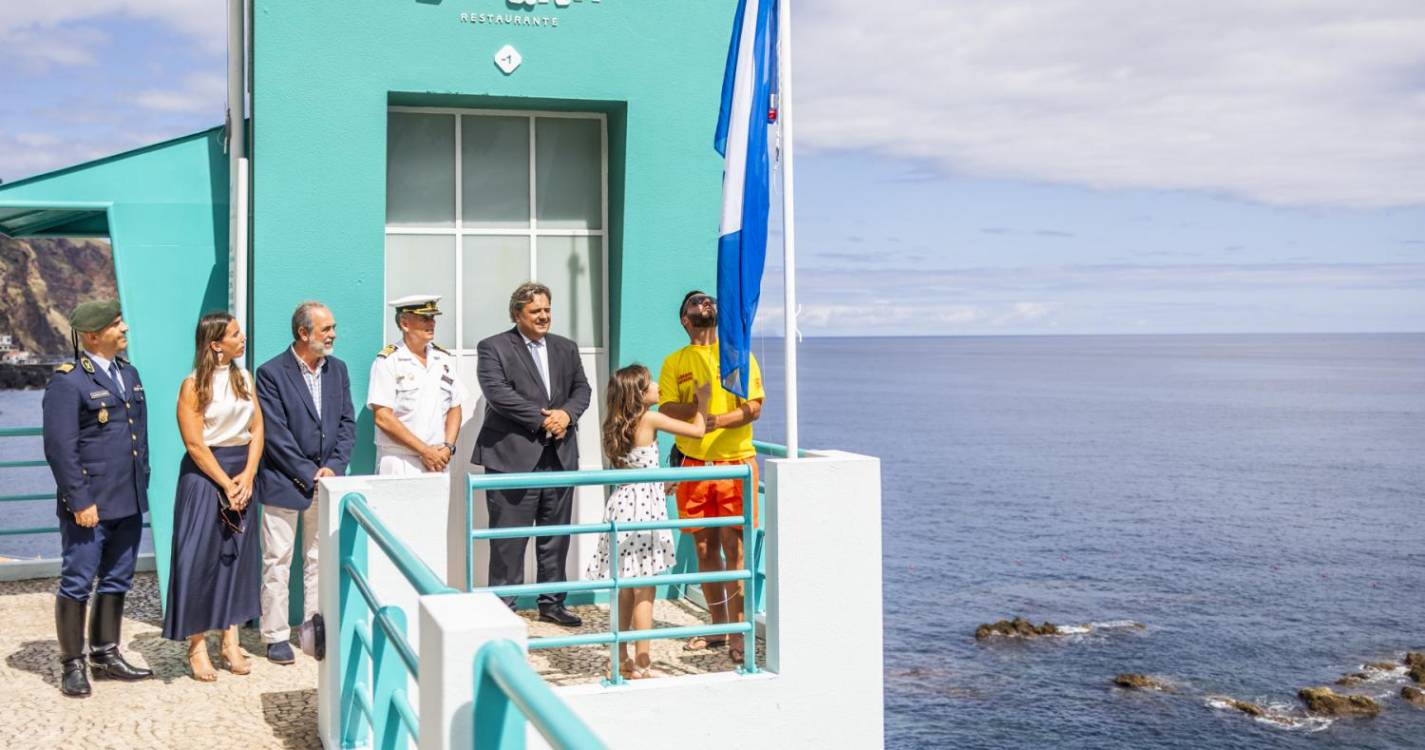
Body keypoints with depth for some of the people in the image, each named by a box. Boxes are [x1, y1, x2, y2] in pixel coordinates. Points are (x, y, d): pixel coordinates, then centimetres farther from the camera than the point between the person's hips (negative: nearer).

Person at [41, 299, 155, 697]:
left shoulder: (129, 373, 12)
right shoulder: (67, 381, -11)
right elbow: (60, 448, -15)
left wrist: (141, 484, 14)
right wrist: (79, 501, -17)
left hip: (129, 503, 8)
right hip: (89, 506, -7)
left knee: (116, 582, 15)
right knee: (76, 585, 2)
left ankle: (106, 656, 26)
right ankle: (73, 666, 11)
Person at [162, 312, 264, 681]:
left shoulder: (244, 378, 8)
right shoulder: (194, 385, -8)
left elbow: (257, 428, 6)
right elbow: (195, 444, -12)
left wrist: (247, 476, -6)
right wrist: (225, 483, -13)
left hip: (242, 473, 6)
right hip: (204, 474, -6)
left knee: (238, 555, 8)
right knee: (200, 557, -3)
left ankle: (230, 642, 17)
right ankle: (197, 646, 8)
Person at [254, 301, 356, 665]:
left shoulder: (337, 369, 7)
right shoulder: (272, 373, -10)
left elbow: (347, 423, 7)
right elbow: (275, 434, -14)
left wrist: (333, 467, -6)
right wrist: (308, 474, -14)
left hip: (325, 481, 5)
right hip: (284, 483, -5)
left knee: (320, 560, 12)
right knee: (277, 562, 2)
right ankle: (276, 636, 10)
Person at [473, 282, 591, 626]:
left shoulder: (566, 348, 16)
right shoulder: (493, 348, -2)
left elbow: (581, 389, 13)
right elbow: (497, 392, -14)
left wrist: (567, 413, -9)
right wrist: (542, 418, -16)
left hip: (559, 455, 6)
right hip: (512, 455, -5)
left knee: (555, 533, 12)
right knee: (509, 538, -1)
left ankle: (552, 602, 23)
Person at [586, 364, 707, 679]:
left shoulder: (617, 426, 10)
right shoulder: (650, 420, -10)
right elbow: (697, 431, -6)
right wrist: (701, 401, 10)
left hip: (622, 503, 7)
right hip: (644, 503, -7)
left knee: (627, 587, 15)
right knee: (644, 589, -3)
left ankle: (622, 659, 21)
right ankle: (640, 663, -1)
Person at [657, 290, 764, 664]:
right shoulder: (674, 362, 11)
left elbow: (753, 408, -3)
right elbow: (666, 412, -1)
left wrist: (716, 419, -19)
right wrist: (697, 403, -19)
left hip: (736, 463, -2)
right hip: (693, 464, 2)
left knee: (734, 548, -7)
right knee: (705, 548, 8)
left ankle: (737, 635, -4)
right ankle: (718, 627, 20)